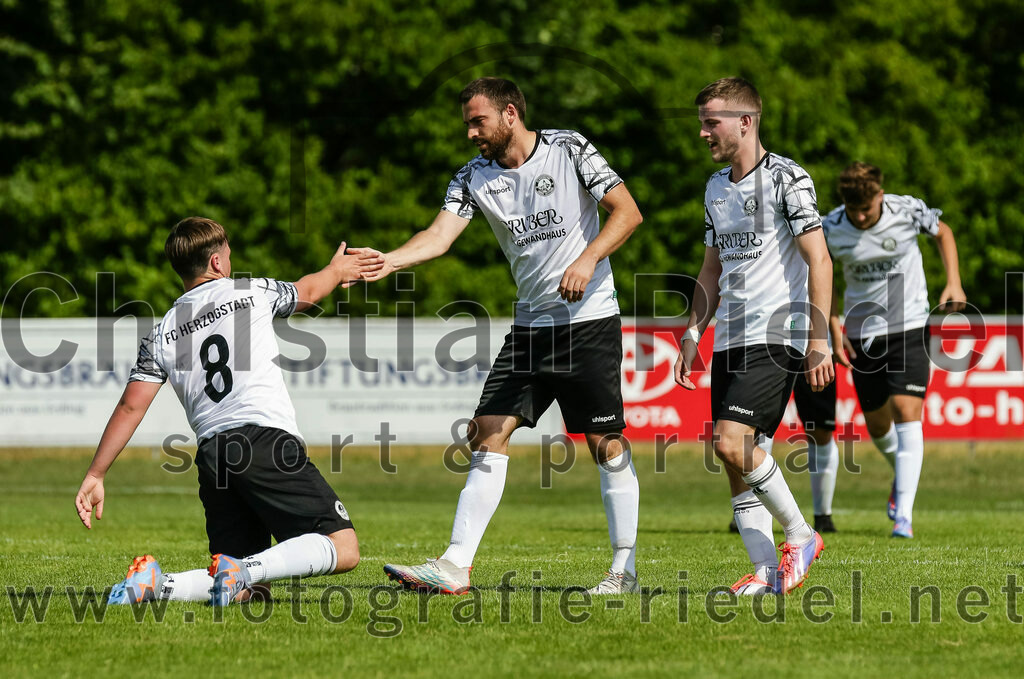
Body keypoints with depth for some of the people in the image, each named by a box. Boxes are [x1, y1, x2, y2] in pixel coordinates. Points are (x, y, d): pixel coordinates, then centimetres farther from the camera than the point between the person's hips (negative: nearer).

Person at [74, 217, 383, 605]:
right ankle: (245, 568, -28)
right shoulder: (251, 293, 10)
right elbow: (307, 291, 31)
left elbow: (130, 407, 8)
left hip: (212, 455, 5)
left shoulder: (161, 334, 15)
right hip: (267, 439, -5)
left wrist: (95, 475, 12)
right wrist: (336, 271, 53)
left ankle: (156, 584, -15)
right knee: (343, 548, -7)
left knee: (243, 590, 10)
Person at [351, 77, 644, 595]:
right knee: (488, 432, -4)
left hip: (589, 320, -5)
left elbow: (627, 211, -7)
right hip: (530, 325, 5)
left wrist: (588, 260, -21)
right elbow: (440, 235, -8)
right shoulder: (474, 177, 4)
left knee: (606, 441, -3)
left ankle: (625, 569, 7)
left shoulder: (570, 149, -6)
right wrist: (387, 261, -26)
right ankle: (455, 564, -6)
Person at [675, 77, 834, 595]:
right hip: (730, 340, 8)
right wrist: (693, 334, 16)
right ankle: (767, 571, 4)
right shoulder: (716, 188, 17)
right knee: (738, 457, 2)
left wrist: (818, 339, -16)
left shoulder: (786, 178, -7)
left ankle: (800, 534, -4)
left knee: (731, 442, -19)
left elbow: (819, 261, -10)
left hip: (778, 336, -8)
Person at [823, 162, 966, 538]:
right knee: (877, 426, 10)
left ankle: (904, 514, -18)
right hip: (862, 333, 2)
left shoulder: (908, 210, -13)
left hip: (909, 327, -2)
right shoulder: (831, 229, -12)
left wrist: (953, 283, -2)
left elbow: (943, 232, 8)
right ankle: (902, 473, 44)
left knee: (907, 414, -15)